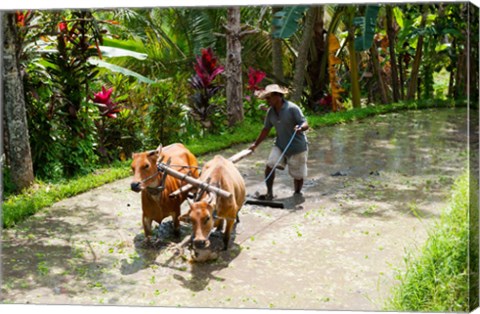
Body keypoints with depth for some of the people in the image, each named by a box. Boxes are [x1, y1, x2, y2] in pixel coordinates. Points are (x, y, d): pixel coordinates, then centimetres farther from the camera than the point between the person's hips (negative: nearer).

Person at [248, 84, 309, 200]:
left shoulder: (292, 108, -20)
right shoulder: (270, 111, -1)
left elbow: (305, 124, -21)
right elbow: (266, 129, 11)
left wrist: (300, 128, -45)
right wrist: (255, 144, 15)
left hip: (297, 147, -5)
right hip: (280, 145, 5)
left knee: (298, 175, 5)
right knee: (270, 165, -14)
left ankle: (297, 193, 32)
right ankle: (269, 193, -1)